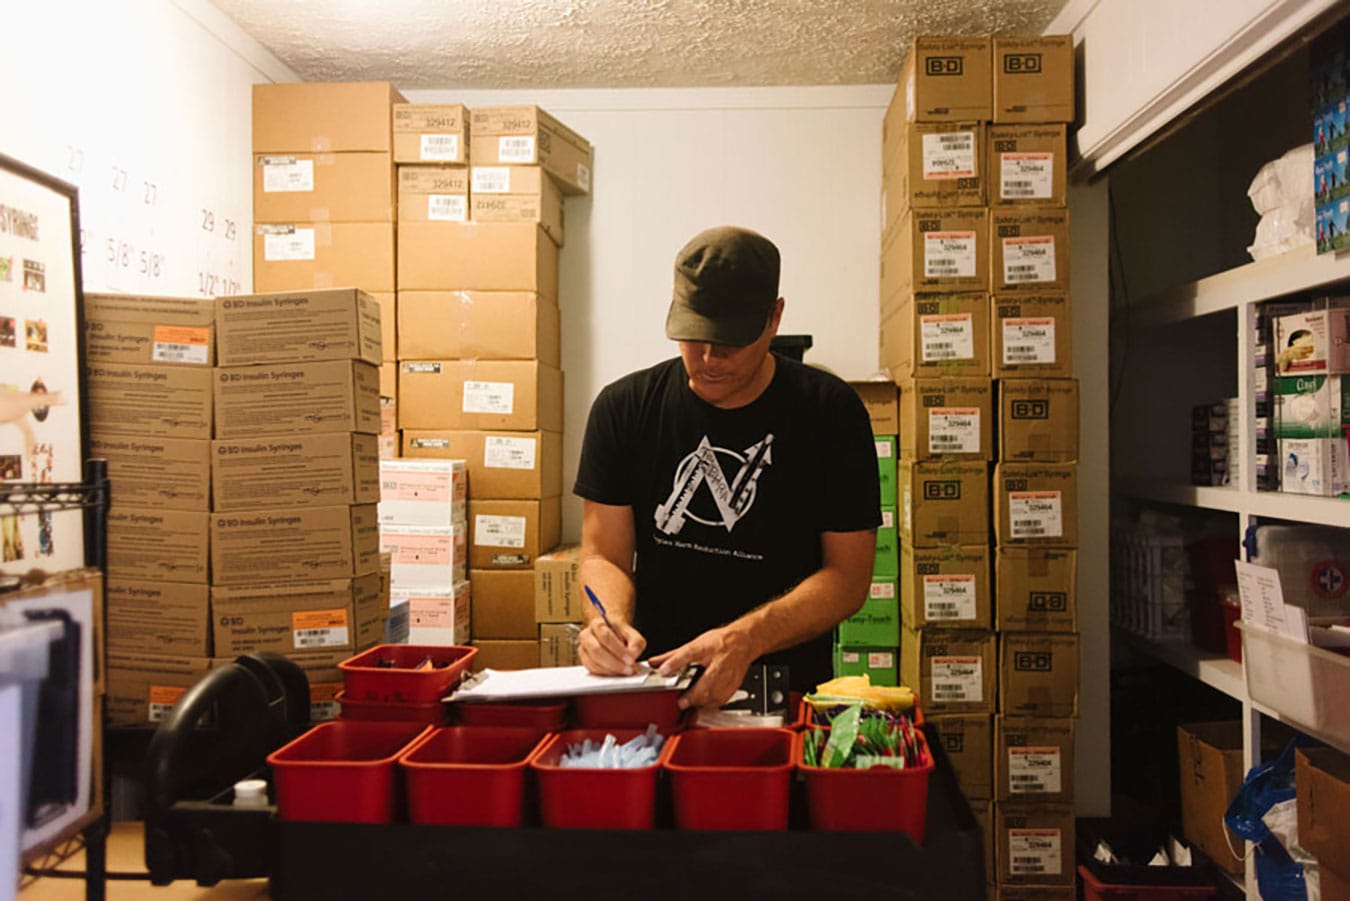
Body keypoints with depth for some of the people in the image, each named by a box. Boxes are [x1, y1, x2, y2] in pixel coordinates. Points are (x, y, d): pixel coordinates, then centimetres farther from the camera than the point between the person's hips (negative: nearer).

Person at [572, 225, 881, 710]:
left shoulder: (829, 411, -2)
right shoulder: (624, 408, 3)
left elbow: (848, 575, -4)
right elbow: (603, 555, 4)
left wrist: (745, 640, -19)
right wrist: (610, 621, -19)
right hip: (654, 685, 4)